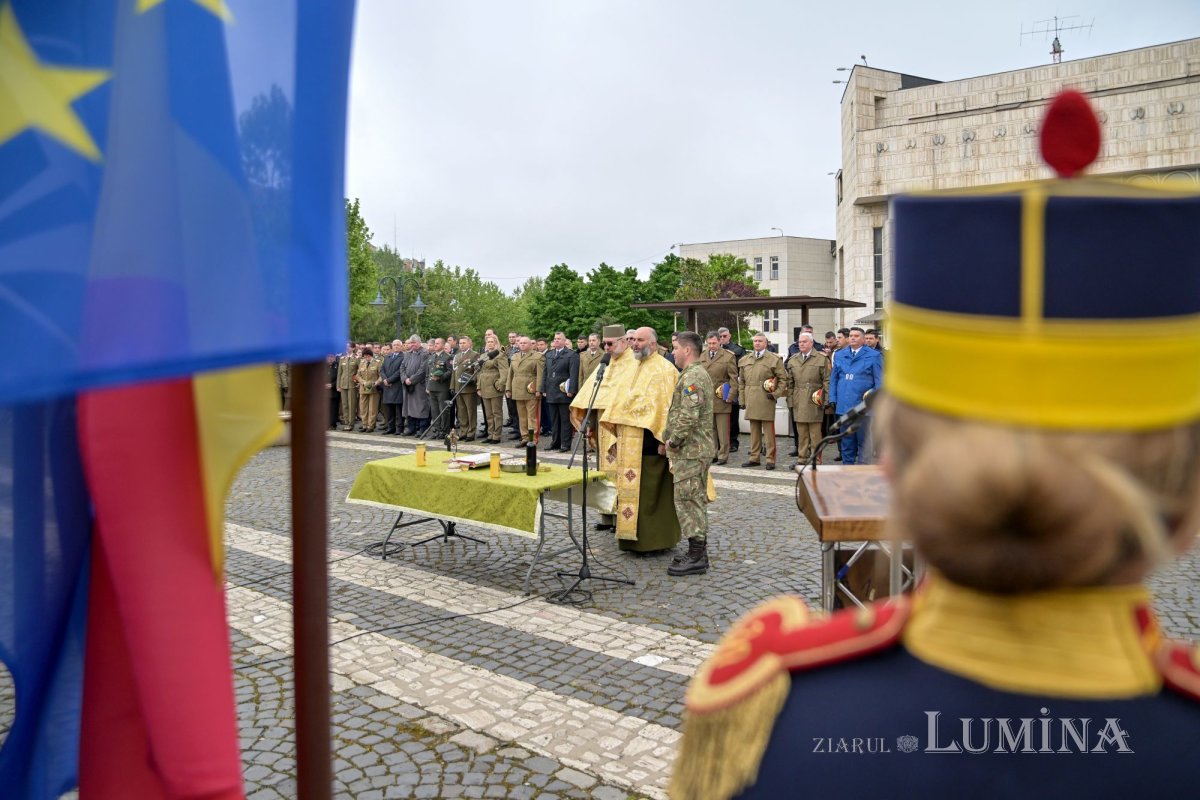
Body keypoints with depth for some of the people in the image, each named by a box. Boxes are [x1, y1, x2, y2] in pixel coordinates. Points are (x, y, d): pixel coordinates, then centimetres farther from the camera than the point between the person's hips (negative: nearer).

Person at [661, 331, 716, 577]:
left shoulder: (692, 377, -18)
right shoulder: (697, 373, 18)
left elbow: (688, 416, -26)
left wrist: (673, 441, -14)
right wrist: (667, 439, 18)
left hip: (690, 452, -11)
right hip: (696, 450, 11)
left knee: (688, 501, -6)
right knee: (695, 501, 15)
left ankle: (697, 557, -1)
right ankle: (698, 551, 23)